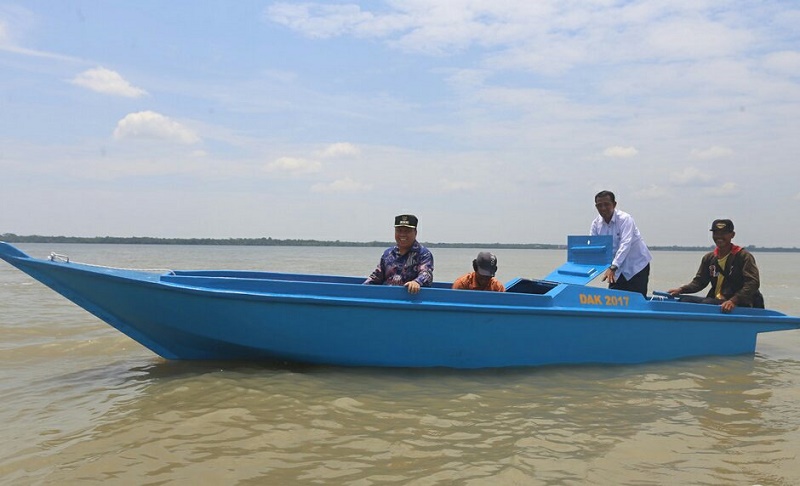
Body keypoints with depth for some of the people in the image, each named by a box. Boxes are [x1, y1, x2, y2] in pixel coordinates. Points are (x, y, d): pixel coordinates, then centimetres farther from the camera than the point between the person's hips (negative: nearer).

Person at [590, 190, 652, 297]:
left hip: (637, 266, -6)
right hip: (618, 268, 6)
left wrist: (612, 268, -42)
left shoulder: (625, 219, -20)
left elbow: (625, 244, -31)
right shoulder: (596, 223, -2)